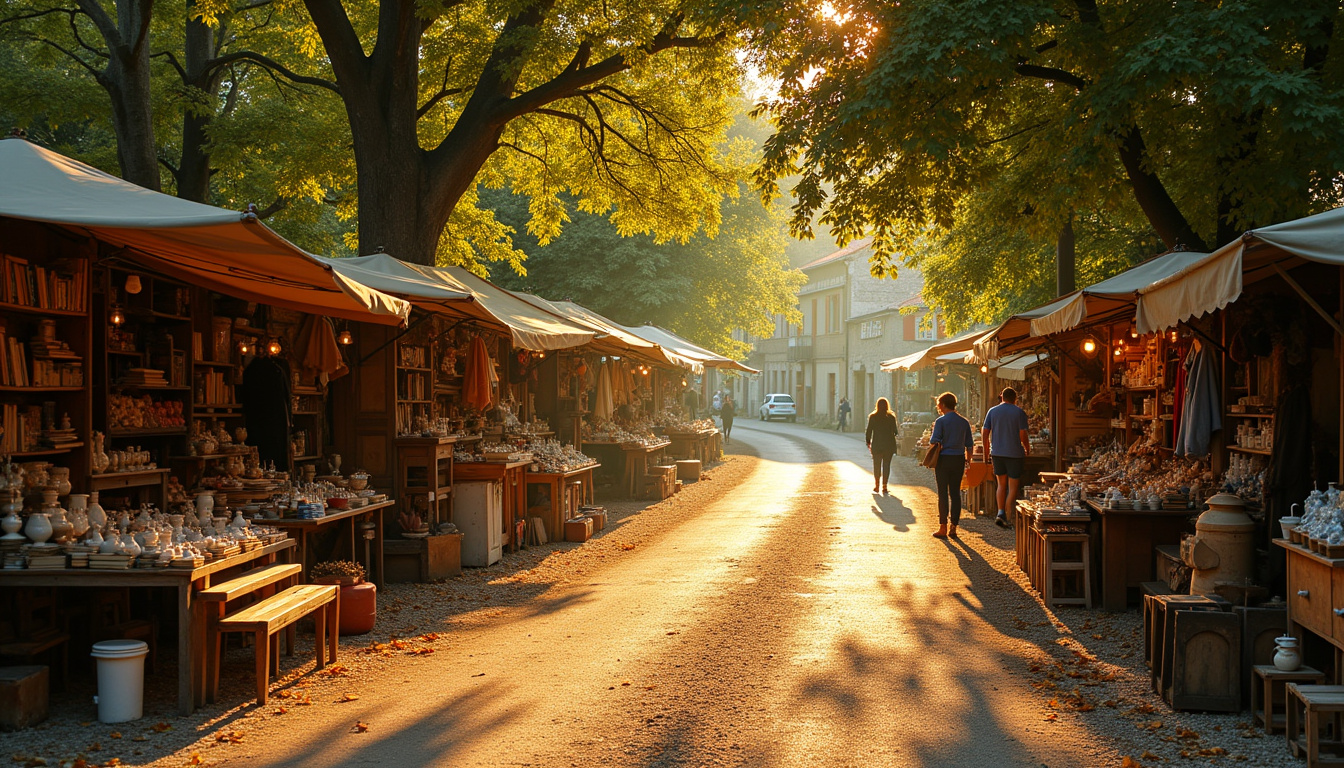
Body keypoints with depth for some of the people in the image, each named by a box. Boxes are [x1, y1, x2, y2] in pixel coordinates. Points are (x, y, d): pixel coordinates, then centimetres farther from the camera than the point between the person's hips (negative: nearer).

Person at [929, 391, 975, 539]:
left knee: (943, 493, 0)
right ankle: (953, 527, 8)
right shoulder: (964, 422, 8)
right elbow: (970, 445, 9)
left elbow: (934, 442, -13)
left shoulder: (941, 421, -7)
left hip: (944, 460, -4)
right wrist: (968, 462, 15)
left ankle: (943, 528, 0)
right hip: (959, 459, 4)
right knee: (955, 493, 8)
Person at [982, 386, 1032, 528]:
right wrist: (1028, 449, 8)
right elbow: (1023, 436, -9)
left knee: (1001, 484, 16)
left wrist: (986, 450, 16)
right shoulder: (1019, 412, -6)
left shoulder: (992, 411, 3)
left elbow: (984, 434, 2)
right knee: (1013, 487, 4)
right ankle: (1007, 518, -1)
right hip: (1014, 453, -3)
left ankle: (1000, 512, 3)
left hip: (997, 453, 3)